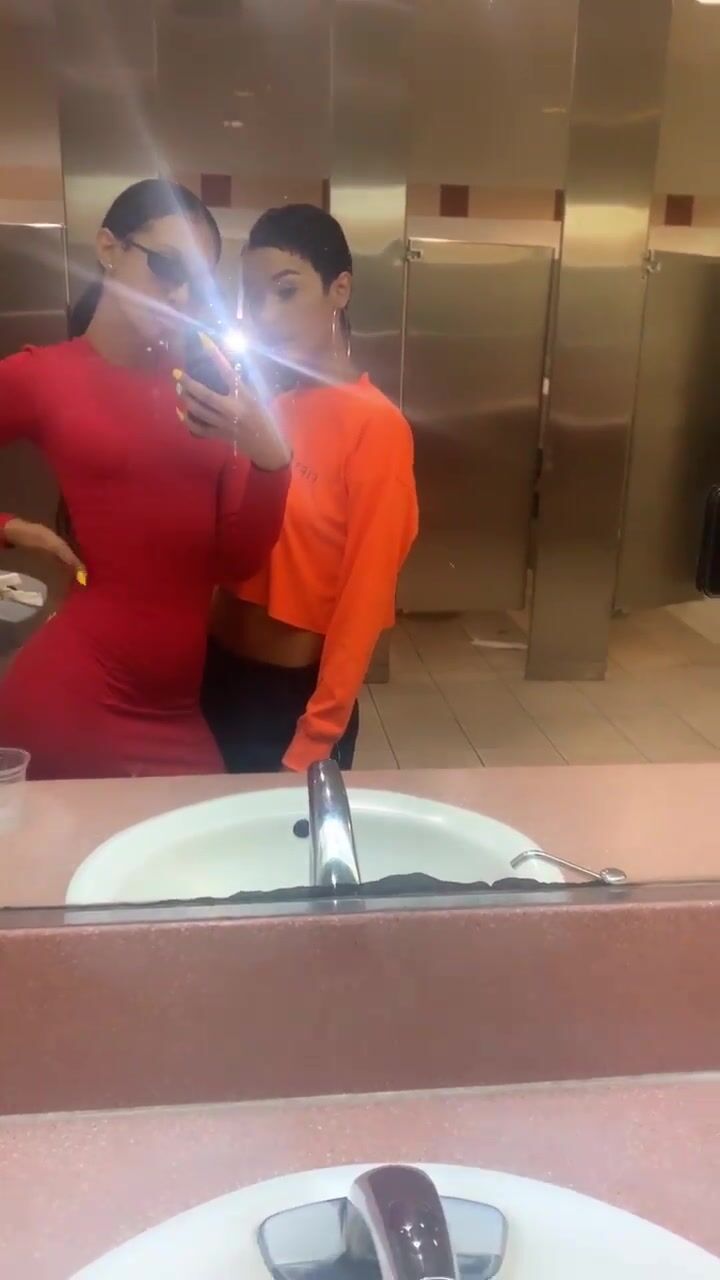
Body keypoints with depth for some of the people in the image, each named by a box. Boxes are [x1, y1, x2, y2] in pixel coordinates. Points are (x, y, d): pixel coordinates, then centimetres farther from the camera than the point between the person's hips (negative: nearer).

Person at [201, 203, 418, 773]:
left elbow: (363, 601, -18)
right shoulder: (269, 412, 5)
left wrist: (313, 747, -17)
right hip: (223, 676, 7)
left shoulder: (376, 426, -16)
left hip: (295, 695, -6)